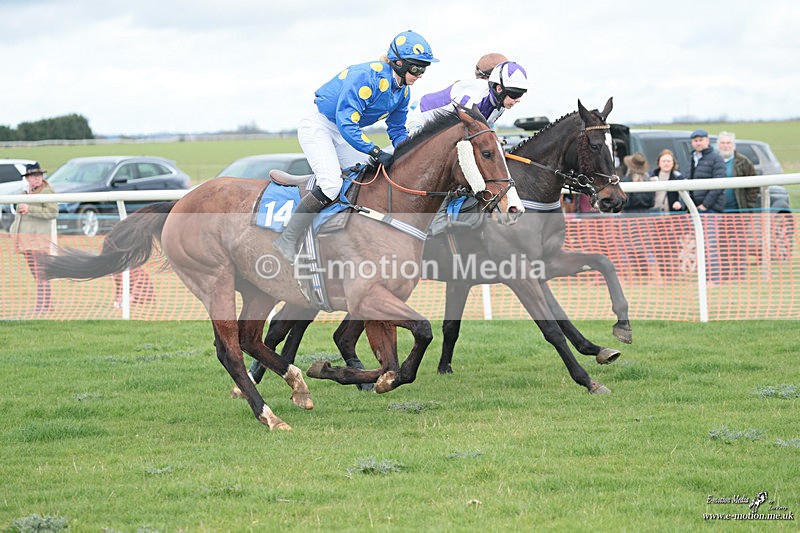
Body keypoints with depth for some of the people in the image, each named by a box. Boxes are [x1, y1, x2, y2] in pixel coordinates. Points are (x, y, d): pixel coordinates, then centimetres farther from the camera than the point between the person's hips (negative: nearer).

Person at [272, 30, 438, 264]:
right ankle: (287, 240, -20)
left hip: (343, 134, 9)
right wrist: (376, 152, -37)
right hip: (318, 126, -9)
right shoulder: (366, 77, -29)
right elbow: (346, 123, -33)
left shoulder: (402, 91, 0)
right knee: (331, 185, -24)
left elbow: (397, 131, 10)